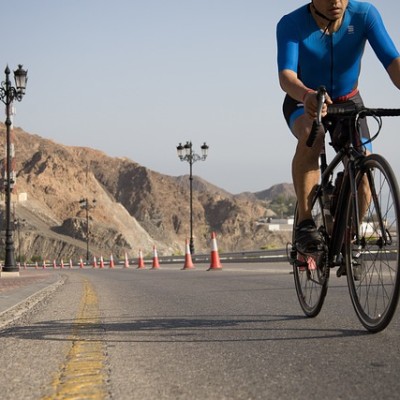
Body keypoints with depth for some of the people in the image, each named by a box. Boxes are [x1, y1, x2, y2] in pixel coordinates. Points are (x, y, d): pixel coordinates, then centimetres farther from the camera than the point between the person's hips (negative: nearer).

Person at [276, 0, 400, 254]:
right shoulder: (291, 24, -25)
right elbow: (286, 76, -38)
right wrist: (308, 96, -61)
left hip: (348, 101, 2)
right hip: (303, 103, -2)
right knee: (310, 137, -37)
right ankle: (305, 223, -31)